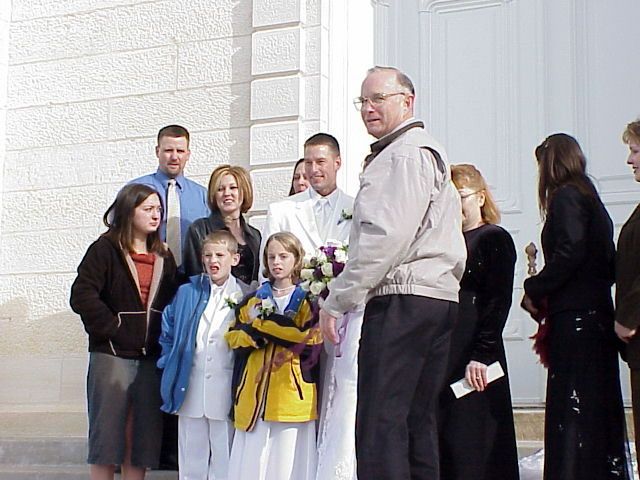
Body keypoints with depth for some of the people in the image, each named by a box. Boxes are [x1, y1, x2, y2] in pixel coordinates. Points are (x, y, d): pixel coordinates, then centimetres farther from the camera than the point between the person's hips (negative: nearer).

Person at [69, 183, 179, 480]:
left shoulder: (163, 257, 15)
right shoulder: (105, 250, -3)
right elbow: (82, 296, -13)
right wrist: (112, 328, -12)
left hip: (151, 357, 5)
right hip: (112, 354, -5)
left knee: (143, 436, 5)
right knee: (107, 433, -3)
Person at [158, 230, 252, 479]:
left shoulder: (246, 296, -1)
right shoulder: (186, 293, 7)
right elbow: (167, 332, 15)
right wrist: (171, 365, 8)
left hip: (226, 392, -3)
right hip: (191, 390, 3)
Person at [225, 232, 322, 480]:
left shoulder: (307, 301, 3)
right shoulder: (254, 300, 15)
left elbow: (311, 340, -11)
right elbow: (234, 337, 10)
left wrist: (265, 325, -12)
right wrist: (259, 333, -11)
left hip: (291, 389, -3)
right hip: (254, 390, 3)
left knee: (286, 456, -4)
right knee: (253, 455, 1)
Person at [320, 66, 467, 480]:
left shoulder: (404, 155, -7)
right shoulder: (431, 153, 26)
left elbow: (385, 237, -17)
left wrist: (337, 302, -12)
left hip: (403, 300, -11)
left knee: (380, 425, -13)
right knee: (418, 421, 12)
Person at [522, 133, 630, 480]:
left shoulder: (565, 196, -7)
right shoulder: (591, 198, 19)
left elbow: (570, 254, -20)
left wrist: (534, 290, -9)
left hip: (574, 317, -9)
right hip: (598, 312, 9)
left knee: (571, 404, -9)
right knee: (598, 401, 11)